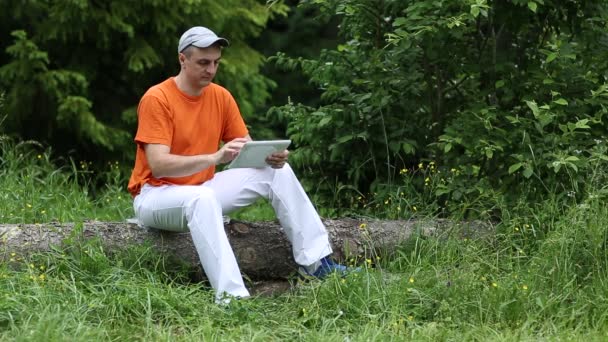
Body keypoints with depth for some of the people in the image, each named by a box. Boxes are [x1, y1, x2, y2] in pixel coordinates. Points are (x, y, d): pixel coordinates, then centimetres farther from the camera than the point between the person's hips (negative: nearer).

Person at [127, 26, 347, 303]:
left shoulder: (221, 96, 3)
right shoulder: (156, 99, -17)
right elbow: (158, 165, -27)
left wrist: (272, 157, -20)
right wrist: (215, 157, -38)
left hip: (203, 191, 7)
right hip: (155, 195, -7)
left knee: (277, 173, -3)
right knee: (203, 197, -40)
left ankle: (315, 261, -2)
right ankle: (231, 295, -46)